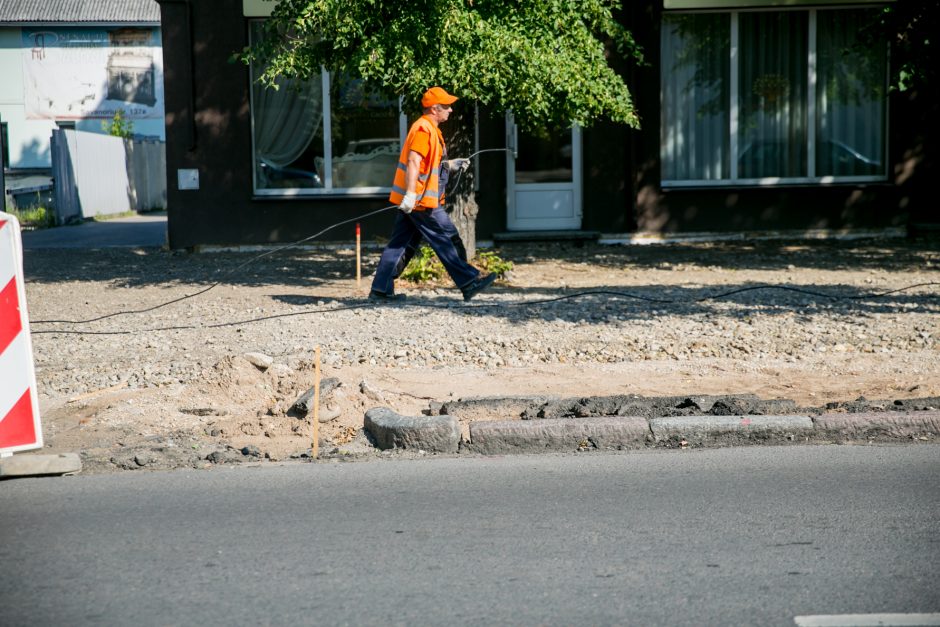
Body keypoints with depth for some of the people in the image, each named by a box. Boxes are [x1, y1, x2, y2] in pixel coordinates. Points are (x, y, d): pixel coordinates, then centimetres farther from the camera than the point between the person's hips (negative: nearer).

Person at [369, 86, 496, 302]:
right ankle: (469, 283, 2)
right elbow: (413, 162, -23)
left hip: (412, 201, 10)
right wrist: (410, 194, -29)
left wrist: (452, 164, 16)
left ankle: (381, 290, 7)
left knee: (400, 244, 8)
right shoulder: (424, 129, -14)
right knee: (447, 239, -4)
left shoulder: (429, 129, 19)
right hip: (421, 200, -10)